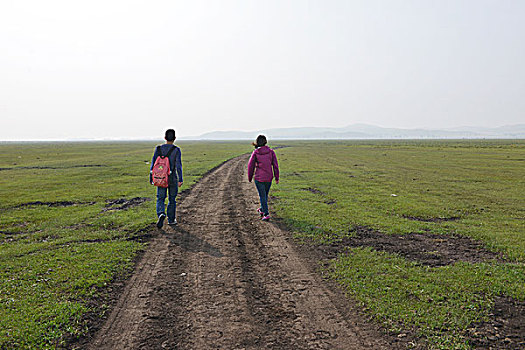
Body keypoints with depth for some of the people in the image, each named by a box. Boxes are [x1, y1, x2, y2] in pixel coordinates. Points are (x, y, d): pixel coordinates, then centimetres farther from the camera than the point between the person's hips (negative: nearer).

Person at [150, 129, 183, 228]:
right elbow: (178, 165, -16)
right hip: (172, 178, -1)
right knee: (172, 199, 14)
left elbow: (153, 164, -2)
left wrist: (151, 178, 6)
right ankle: (171, 220, 23)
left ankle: (161, 214, -18)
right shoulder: (176, 150, -10)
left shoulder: (158, 148, -3)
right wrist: (180, 180, -16)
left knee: (160, 199, 9)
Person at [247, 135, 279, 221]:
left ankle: (266, 214, -2)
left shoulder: (255, 153, -8)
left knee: (262, 196, 5)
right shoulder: (271, 151, -4)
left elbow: (251, 166, -2)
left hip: (259, 178, -3)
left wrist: (250, 178, 11)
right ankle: (262, 209, 41)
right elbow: (275, 165, -2)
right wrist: (277, 177, 7)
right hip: (269, 177, 3)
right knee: (265, 194, 21)